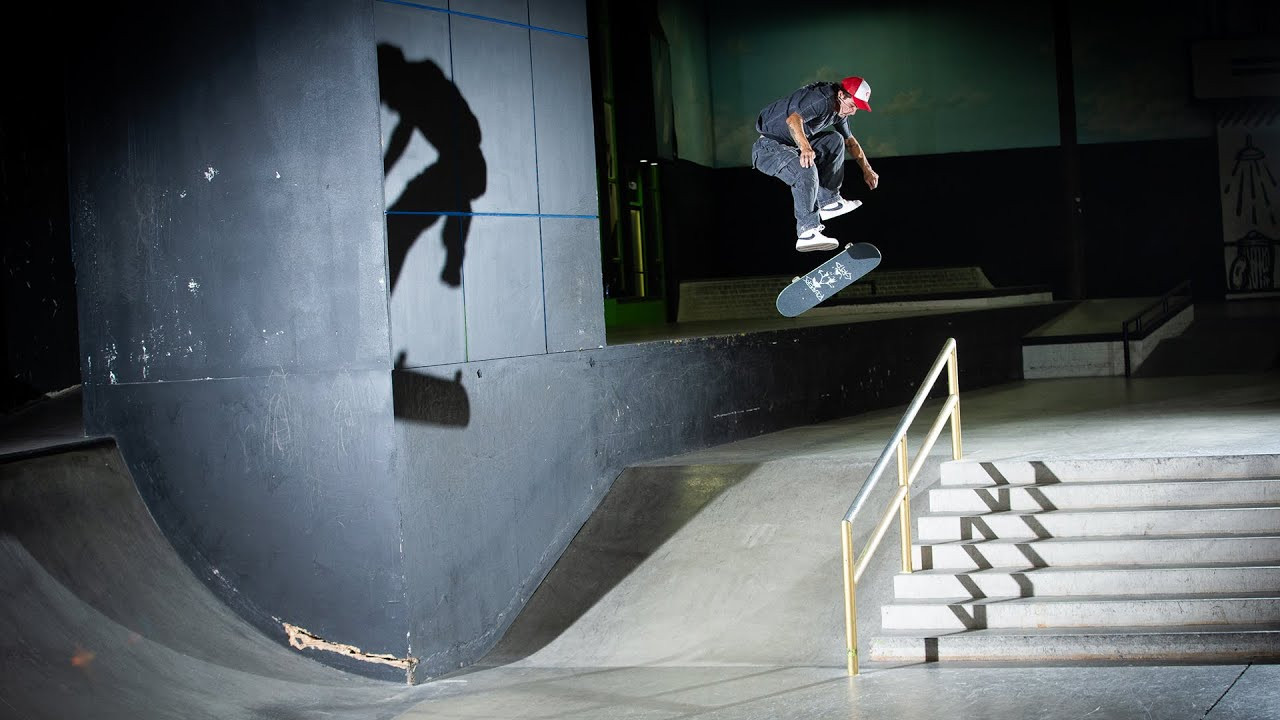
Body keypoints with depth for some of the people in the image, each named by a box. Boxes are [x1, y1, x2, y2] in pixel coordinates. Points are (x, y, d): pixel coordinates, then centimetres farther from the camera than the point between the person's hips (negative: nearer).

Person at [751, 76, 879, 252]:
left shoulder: (840, 110, 8)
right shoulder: (822, 99, -24)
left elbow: (850, 141, 26)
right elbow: (793, 120, -41)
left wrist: (867, 169, 25)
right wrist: (805, 148, -56)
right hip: (769, 147, -10)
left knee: (835, 140, 15)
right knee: (806, 170, -35)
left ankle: (828, 201, 12)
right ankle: (807, 232, -39)